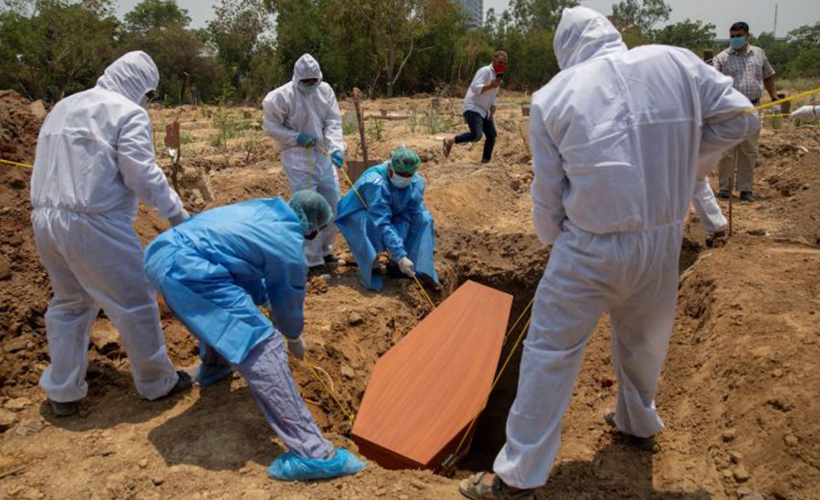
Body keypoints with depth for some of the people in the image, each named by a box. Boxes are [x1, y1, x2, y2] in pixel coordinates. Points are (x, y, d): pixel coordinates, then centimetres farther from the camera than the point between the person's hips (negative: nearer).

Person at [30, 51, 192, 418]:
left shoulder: (63, 107, 18)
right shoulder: (128, 113, -7)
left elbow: (49, 164, 16)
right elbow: (142, 174, -14)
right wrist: (177, 214, -8)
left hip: (45, 220, 8)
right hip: (94, 225, -8)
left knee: (68, 303, 21)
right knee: (134, 305, 5)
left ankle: (62, 392, 28)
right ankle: (156, 382, 18)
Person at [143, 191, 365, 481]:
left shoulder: (263, 208, 21)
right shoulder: (289, 248, -1)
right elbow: (288, 301, 13)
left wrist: (264, 301, 44)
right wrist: (295, 339, 33)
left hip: (161, 251, 10)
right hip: (188, 270, -10)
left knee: (220, 306, 38)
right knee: (262, 347, -12)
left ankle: (213, 366, 61)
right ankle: (311, 452, -14)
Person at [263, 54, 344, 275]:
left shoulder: (325, 91, 0)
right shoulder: (282, 96, -13)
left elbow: (333, 122, -5)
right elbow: (271, 126, -7)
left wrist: (336, 148, -21)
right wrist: (296, 138, -19)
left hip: (323, 157, 6)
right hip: (298, 160, -5)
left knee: (334, 204, 12)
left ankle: (324, 249, 31)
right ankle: (312, 260, 6)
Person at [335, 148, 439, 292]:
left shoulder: (416, 183, -17)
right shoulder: (376, 183, -36)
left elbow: (405, 217, -18)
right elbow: (382, 224, -42)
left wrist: (398, 244, -36)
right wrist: (400, 256, -47)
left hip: (389, 215, 6)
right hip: (356, 216, -6)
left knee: (424, 218, -11)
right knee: (370, 224, -39)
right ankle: (369, 269, -16)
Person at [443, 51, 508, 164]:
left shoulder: (498, 75, 15)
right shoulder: (485, 71, -14)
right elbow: (475, 88, -25)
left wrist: (493, 106, 11)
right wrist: (490, 86, -35)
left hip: (484, 110, 10)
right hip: (473, 108, -9)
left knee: (492, 135, 5)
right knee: (476, 135, -25)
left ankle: (485, 161, 18)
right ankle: (450, 142, -7)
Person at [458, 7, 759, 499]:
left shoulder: (553, 96, -5)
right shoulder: (676, 62, 1)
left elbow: (547, 194, -2)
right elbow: (738, 118, 4)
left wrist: (554, 239, 15)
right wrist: (679, 162, 13)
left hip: (589, 249, -4)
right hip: (664, 241, 4)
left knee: (551, 352, 5)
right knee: (645, 339, 26)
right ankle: (638, 420, 52)